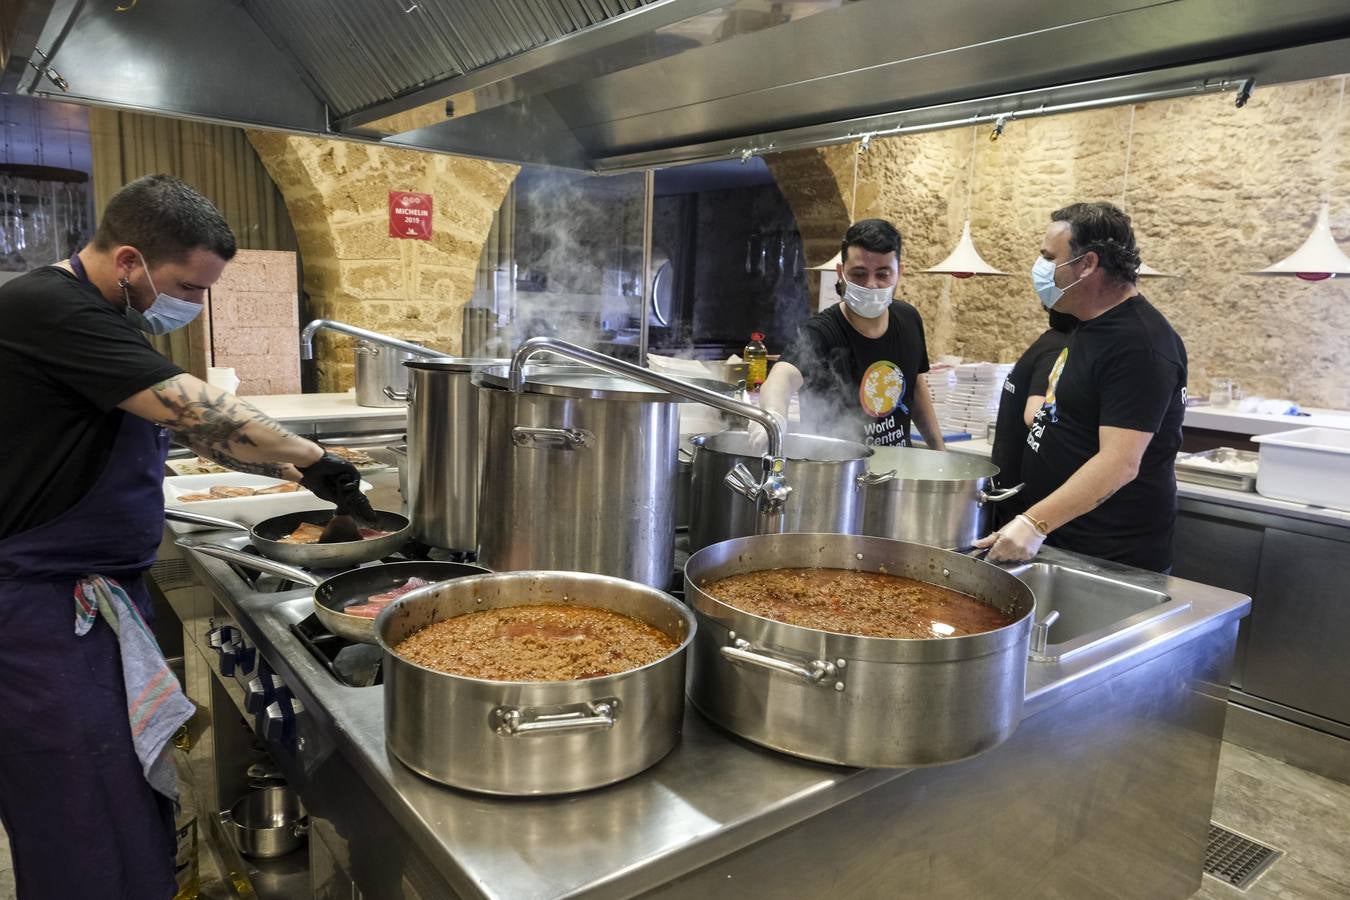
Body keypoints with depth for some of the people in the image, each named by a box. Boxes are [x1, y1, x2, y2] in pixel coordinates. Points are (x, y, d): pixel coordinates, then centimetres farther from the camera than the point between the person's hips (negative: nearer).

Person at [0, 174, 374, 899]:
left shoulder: (106, 320, 12)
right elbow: (198, 412, -26)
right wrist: (312, 460, -14)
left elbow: (186, 428, 17)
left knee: (137, 805, 18)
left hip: (106, 588, 10)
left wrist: (293, 469, 7)